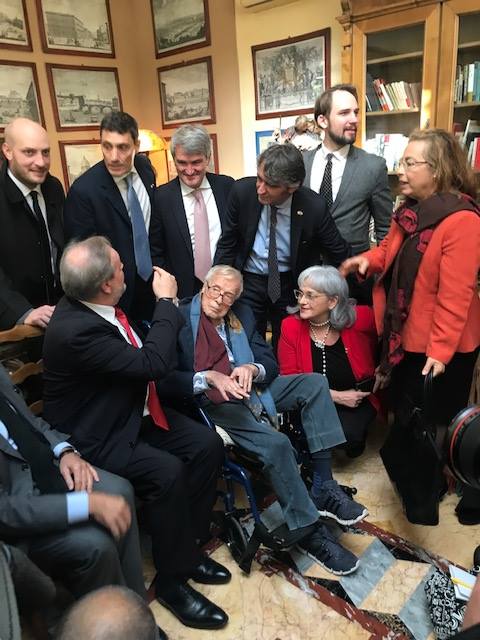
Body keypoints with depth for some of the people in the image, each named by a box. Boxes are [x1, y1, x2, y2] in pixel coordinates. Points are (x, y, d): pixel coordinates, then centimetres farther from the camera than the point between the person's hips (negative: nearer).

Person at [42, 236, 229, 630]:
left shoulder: (92, 305, -4)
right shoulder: (74, 330, -31)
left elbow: (141, 350, 13)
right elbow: (153, 363, -30)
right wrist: (167, 301, -19)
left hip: (131, 413, 9)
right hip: (97, 437, -8)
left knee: (207, 444, -3)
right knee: (167, 472, -27)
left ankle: (188, 543, 16)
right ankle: (173, 580, -2)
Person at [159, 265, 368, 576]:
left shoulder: (242, 315, 11)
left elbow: (270, 362, 9)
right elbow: (166, 381, -13)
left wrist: (252, 369, -14)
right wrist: (208, 378, -26)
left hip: (252, 390, 7)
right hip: (214, 404, -7)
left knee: (315, 383, -9)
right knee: (276, 443, -28)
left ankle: (323, 488, -11)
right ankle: (309, 530, -8)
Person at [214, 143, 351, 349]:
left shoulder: (314, 207, -21)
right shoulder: (242, 191, -16)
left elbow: (340, 255, -6)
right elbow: (227, 244, -4)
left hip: (292, 284, 0)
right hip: (249, 281, 1)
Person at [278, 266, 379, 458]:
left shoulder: (361, 318, -15)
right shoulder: (290, 326, -11)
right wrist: (336, 396, -15)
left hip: (357, 399, 0)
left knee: (343, 433, -27)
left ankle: (355, 439, 10)